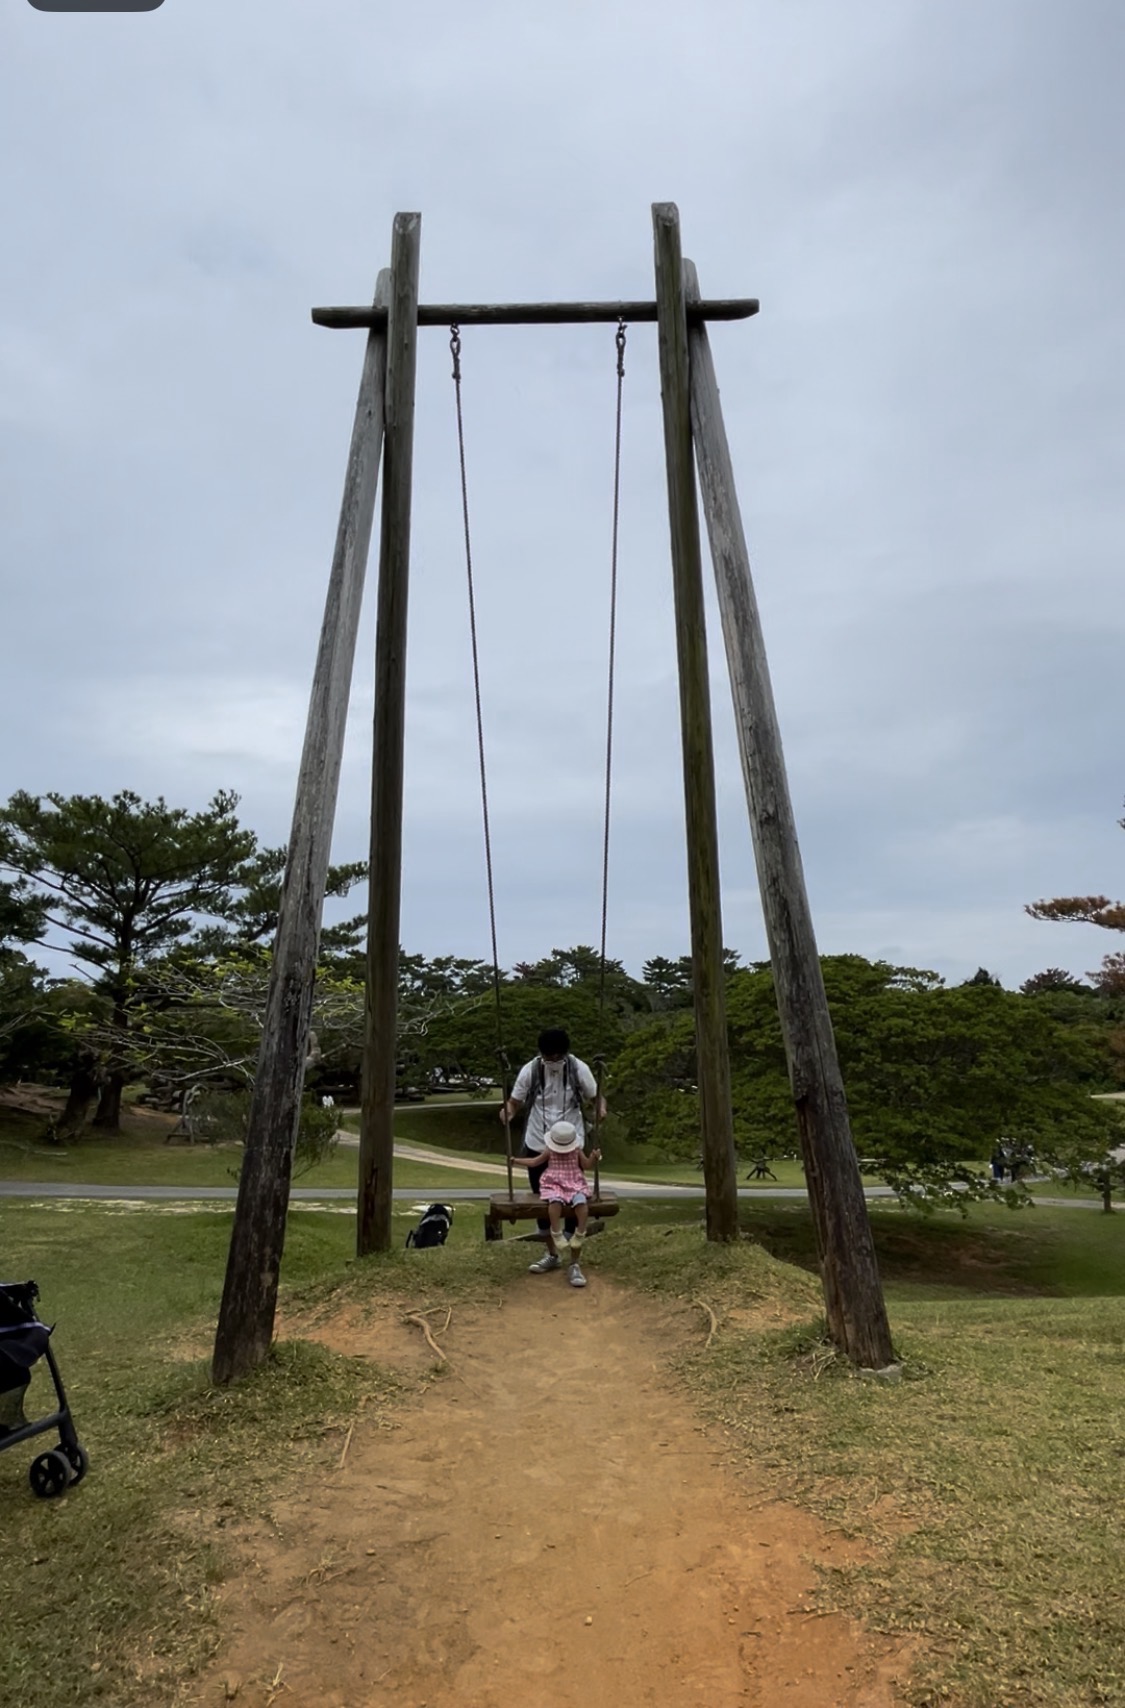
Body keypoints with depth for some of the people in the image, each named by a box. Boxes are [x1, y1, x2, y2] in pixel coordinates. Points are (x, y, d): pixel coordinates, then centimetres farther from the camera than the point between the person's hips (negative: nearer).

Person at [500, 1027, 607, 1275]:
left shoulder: (579, 1069, -12)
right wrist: (508, 1112, -27)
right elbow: (515, 1101, -4)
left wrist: (601, 1109, -28)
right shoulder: (529, 1070, -10)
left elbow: (595, 1096, -5)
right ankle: (552, 1254, 32)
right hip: (537, 1145, 2)